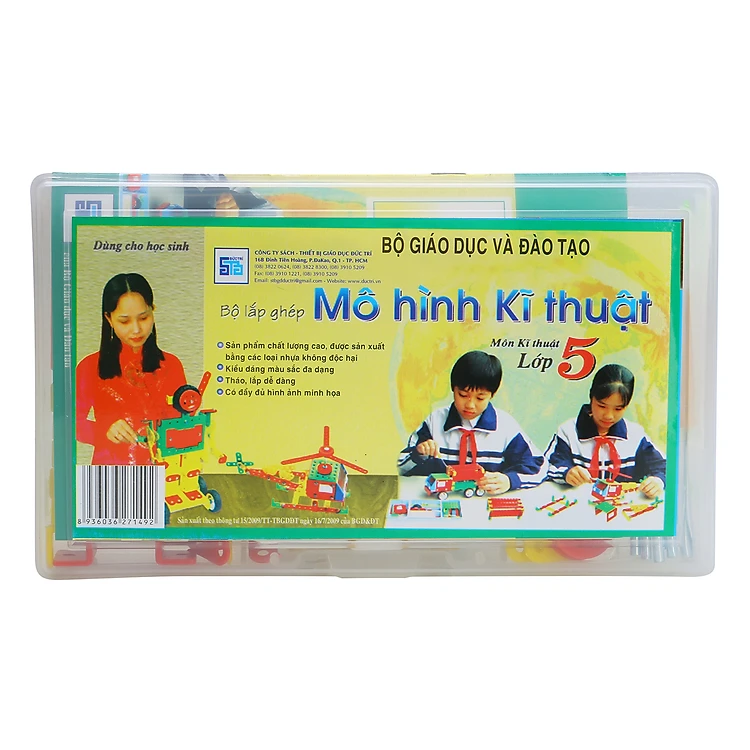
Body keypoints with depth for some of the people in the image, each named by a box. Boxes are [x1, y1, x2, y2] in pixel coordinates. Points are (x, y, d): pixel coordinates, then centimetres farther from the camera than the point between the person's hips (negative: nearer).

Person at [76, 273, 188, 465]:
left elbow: (181, 419, 11)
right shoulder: (91, 367, 4)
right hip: (111, 471, -1)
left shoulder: (171, 365, 8)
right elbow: (75, 420, 5)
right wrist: (105, 430, -14)